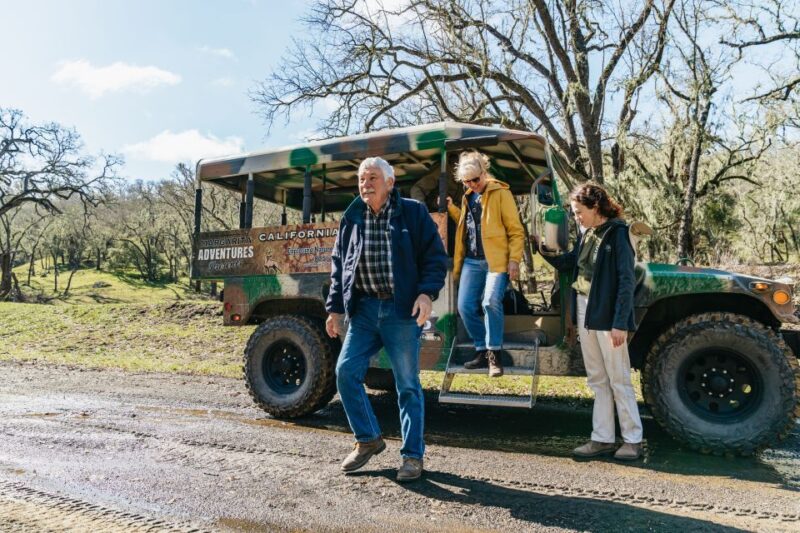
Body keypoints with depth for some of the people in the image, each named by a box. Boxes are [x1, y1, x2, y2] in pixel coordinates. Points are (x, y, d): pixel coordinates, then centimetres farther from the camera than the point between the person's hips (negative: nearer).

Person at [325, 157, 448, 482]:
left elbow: (436, 258, -2)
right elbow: (339, 266, 14)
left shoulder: (413, 213, -1)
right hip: (364, 310, 4)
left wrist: (427, 293, -16)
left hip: (402, 311, -4)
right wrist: (335, 308, 10)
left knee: (408, 384, 3)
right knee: (346, 372, -1)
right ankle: (367, 440, 20)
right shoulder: (351, 219, 9)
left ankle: (412, 455, 17)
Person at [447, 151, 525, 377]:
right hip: (471, 261, 7)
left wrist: (514, 260, -14)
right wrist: (450, 208, 16)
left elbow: (516, 231, -5)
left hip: (495, 261, -6)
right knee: (465, 307, 0)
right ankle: (482, 351, 17)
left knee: (491, 301, -24)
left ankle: (494, 354, -9)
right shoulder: (468, 197, 16)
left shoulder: (500, 193, -3)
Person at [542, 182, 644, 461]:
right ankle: (602, 438, 22)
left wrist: (620, 323, -19)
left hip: (607, 315, -8)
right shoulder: (587, 233, 9)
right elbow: (570, 262, 21)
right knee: (597, 380, 13)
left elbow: (627, 280, -16)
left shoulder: (617, 232, -13)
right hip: (584, 311, 8)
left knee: (618, 380, 2)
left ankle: (633, 440, 16)